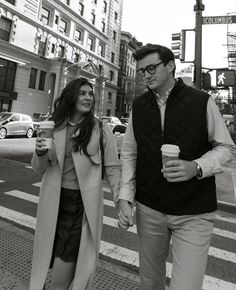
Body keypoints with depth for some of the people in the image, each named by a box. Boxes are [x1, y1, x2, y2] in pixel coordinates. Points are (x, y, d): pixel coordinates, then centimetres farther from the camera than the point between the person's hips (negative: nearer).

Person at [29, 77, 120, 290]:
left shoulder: (101, 129, -8)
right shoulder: (55, 126, 1)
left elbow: (112, 167, -4)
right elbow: (39, 168, 5)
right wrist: (40, 153, -16)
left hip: (83, 202, -3)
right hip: (54, 200, 4)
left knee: (68, 257, 5)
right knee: (50, 254, 20)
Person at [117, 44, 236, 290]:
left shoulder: (202, 101, -7)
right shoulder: (138, 106, 3)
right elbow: (129, 153, 4)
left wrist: (197, 167, -21)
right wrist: (125, 197, -5)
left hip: (194, 213, -2)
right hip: (148, 209, 3)